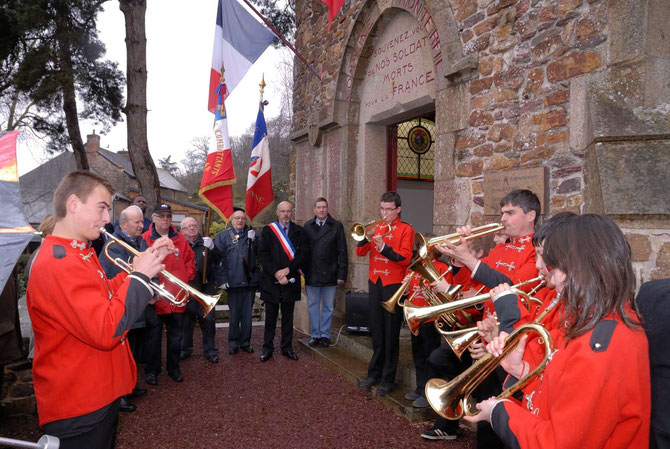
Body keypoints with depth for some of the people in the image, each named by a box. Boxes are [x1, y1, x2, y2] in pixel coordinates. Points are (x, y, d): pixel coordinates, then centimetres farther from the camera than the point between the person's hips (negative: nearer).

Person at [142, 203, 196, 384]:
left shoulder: (180, 240, 5)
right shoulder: (145, 239, -6)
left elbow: (190, 261, 10)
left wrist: (184, 279, -1)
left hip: (177, 299, 3)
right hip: (155, 299, -3)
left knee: (176, 336, 14)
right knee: (154, 336, 9)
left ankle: (173, 368, 30)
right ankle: (152, 371, 25)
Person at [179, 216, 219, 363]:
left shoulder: (206, 243, 6)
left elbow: (217, 263, 0)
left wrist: (211, 249, -15)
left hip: (206, 288, 1)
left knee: (208, 320, 4)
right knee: (186, 321, 10)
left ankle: (210, 350, 17)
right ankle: (185, 349, 26)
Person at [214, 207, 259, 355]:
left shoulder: (251, 235, 10)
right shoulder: (223, 236, 2)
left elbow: (259, 254, 1)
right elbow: (218, 259, -3)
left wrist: (253, 240, -14)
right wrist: (222, 279, -9)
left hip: (250, 280, 2)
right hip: (233, 282, -2)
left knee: (247, 314, 10)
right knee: (234, 314, 8)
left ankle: (245, 342, 22)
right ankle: (233, 343, 21)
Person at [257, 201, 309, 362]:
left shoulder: (299, 231, 6)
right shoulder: (268, 230, 3)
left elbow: (305, 254, -3)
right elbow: (263, 255, -5)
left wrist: (288, 269, -13)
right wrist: (276, 274, -14)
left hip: (290, 280, 1)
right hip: (271, 281, -1)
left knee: (288, 316, 11)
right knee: (270, 317, 6)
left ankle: (287, 347, 22)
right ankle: (267, 348, 17)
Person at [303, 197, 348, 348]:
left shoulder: (336, 226, 0)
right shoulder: (307, 226, 5)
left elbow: (342, 252, -2)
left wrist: (342, 274, -6)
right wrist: (302, 270, -2)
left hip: (329, 274, -1)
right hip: (311, 274, 1)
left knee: (328, 307, 9)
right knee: (312, 306, 10)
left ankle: (325, 335, 22)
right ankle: (315, 335, 23)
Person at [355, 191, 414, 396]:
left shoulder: (406, 229, -3)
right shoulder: (376, 227, 10)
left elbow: (405, 258, -13)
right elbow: (360, 252, 1)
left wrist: (384, 248, -24)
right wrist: (367, 237, -16)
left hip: (393, 284, -5)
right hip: (375, 283, 5)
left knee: (391, 334, 2)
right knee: (376, 331, 13)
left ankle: (388, 379, 11)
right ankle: (375, 373, 25)